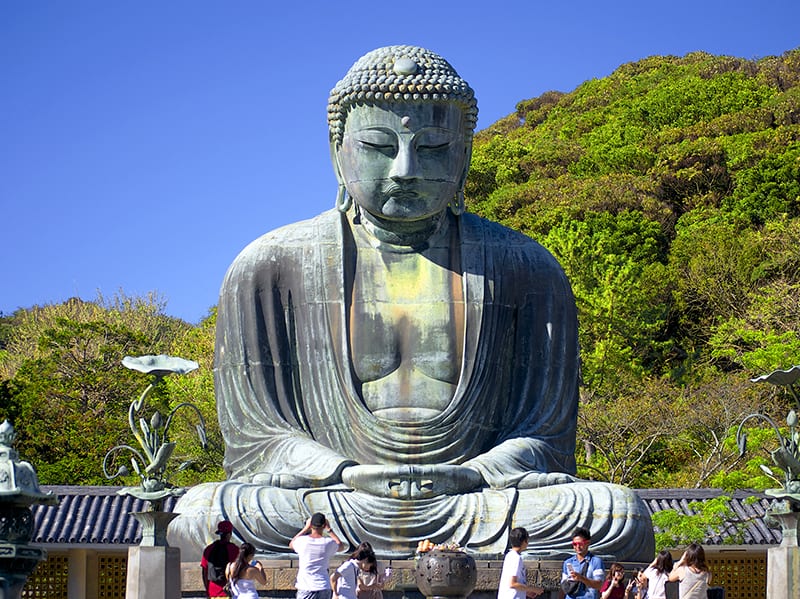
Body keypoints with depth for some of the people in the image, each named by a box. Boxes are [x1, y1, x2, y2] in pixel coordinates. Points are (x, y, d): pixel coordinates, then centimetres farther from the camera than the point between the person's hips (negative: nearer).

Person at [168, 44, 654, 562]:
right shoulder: (271, 267, 8)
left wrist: (470, 477, -14)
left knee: (622, 516, -30)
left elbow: (544, 440, 9)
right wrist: (350, 476, -16)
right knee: (198, 515, -33)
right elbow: (255, 439, 5)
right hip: (331, 511, -1)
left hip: (471, 502, 1)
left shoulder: (524, 269, 11)